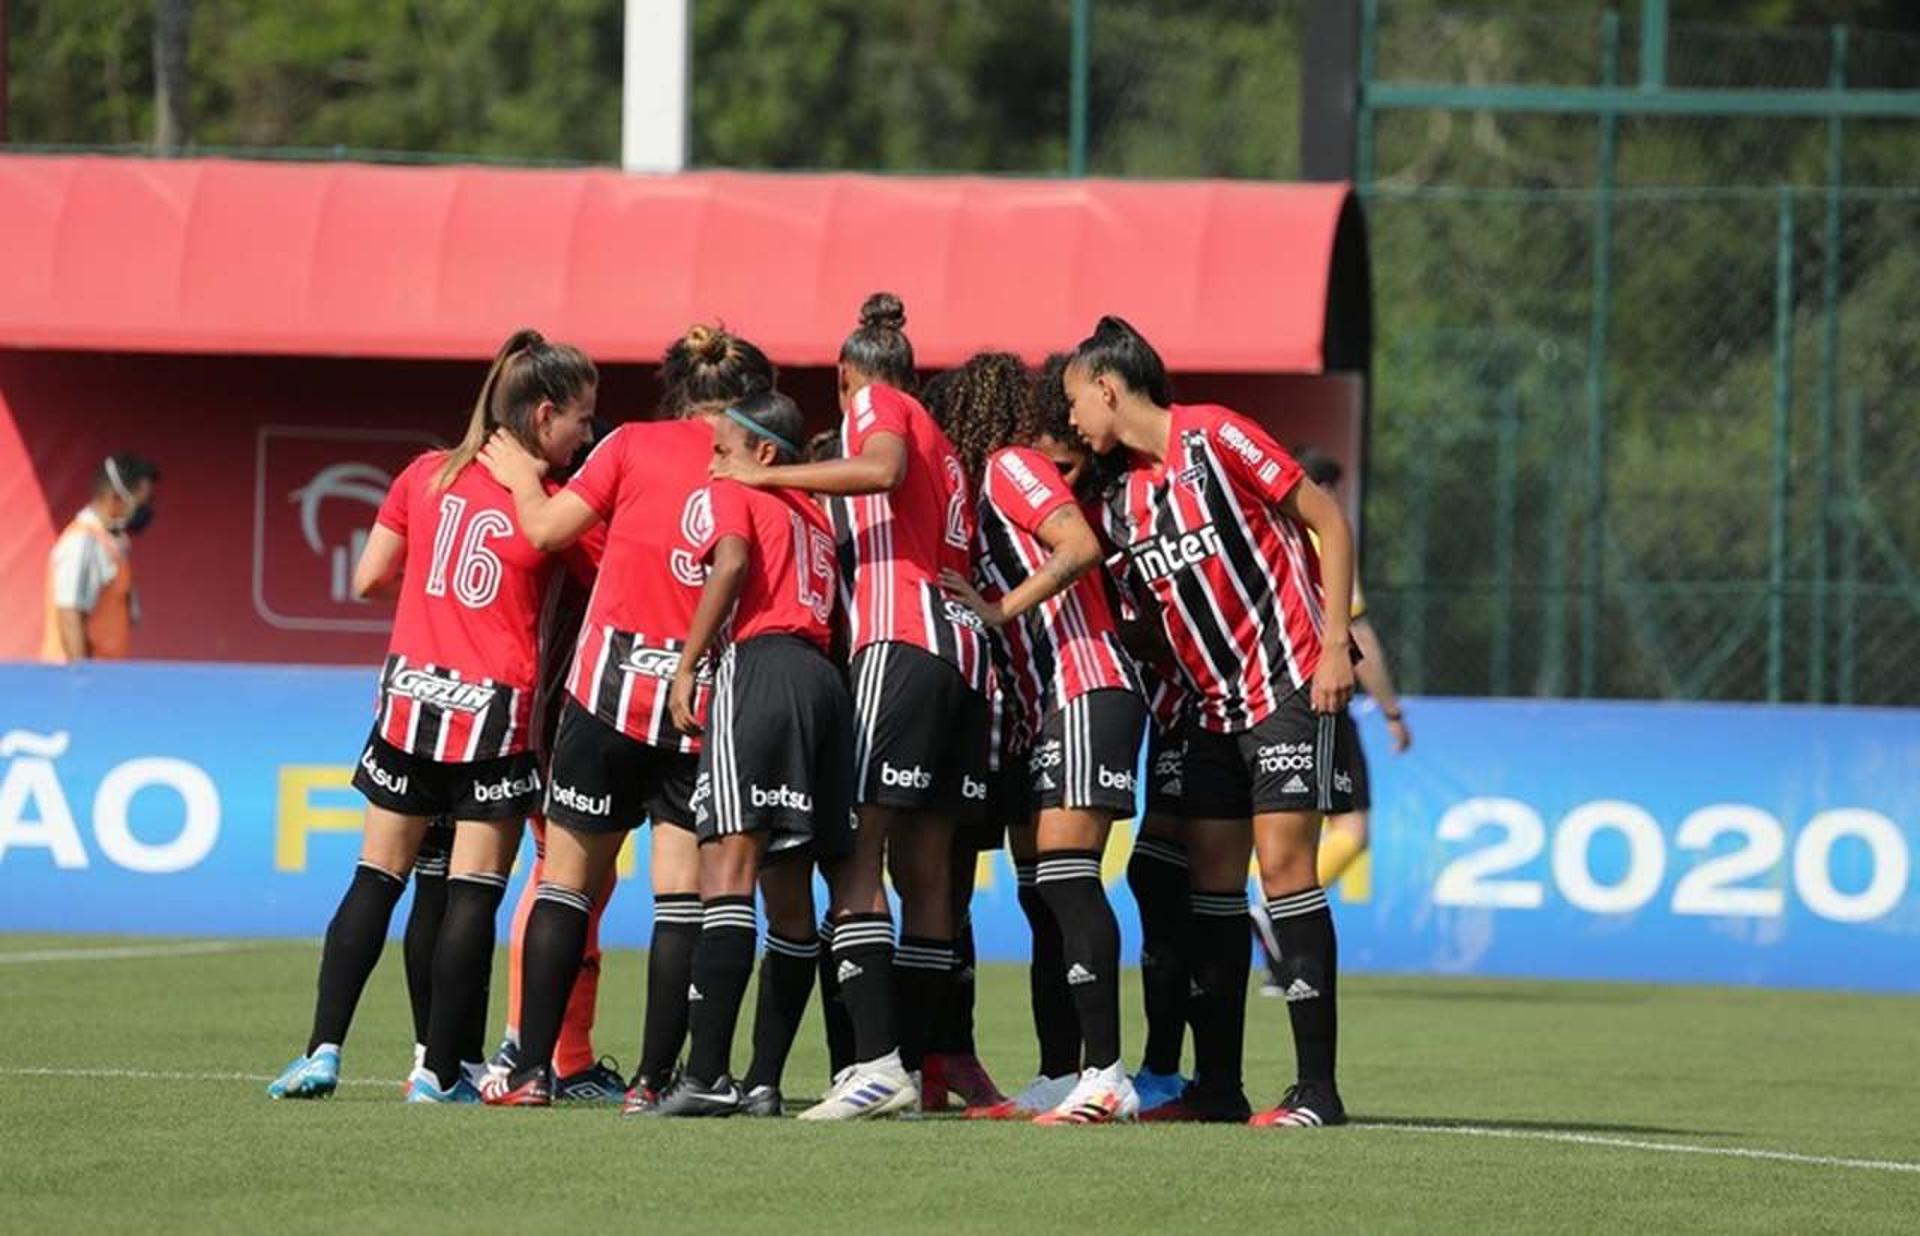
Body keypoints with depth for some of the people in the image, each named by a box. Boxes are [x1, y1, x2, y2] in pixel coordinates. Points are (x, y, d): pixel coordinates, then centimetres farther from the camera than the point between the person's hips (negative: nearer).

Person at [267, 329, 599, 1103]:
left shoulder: (428, 476, 4)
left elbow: (368, 579, 8)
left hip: (411, 694, 4)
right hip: (496, 710, -4)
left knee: (377, 878, 9)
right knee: (473, 893, 1)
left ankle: (323, 1051, 1)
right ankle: (443, 1071, 2)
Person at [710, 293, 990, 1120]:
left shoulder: (876, 403, 6)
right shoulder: (941, 445, 28)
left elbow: (881, 469, -17)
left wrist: (764, 476, -12)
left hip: (900, 640, -8)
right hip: (961, 643, 8)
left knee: (858, 854, -12)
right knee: (924, 867, 8)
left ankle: (877, 1060, -23)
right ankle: (911, 1065, 7)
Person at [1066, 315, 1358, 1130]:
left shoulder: (1215, 438, -10)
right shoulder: (1122, 501, 10)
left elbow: (1328, 520, -8)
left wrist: (1336, 643, -14)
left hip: (1290, 685, -8)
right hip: (1213, 703, 8)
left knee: (1281, 863, -12)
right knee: (1213, 879, 6)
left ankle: (1317, 1087, -11)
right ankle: (1217, 1084, 11)